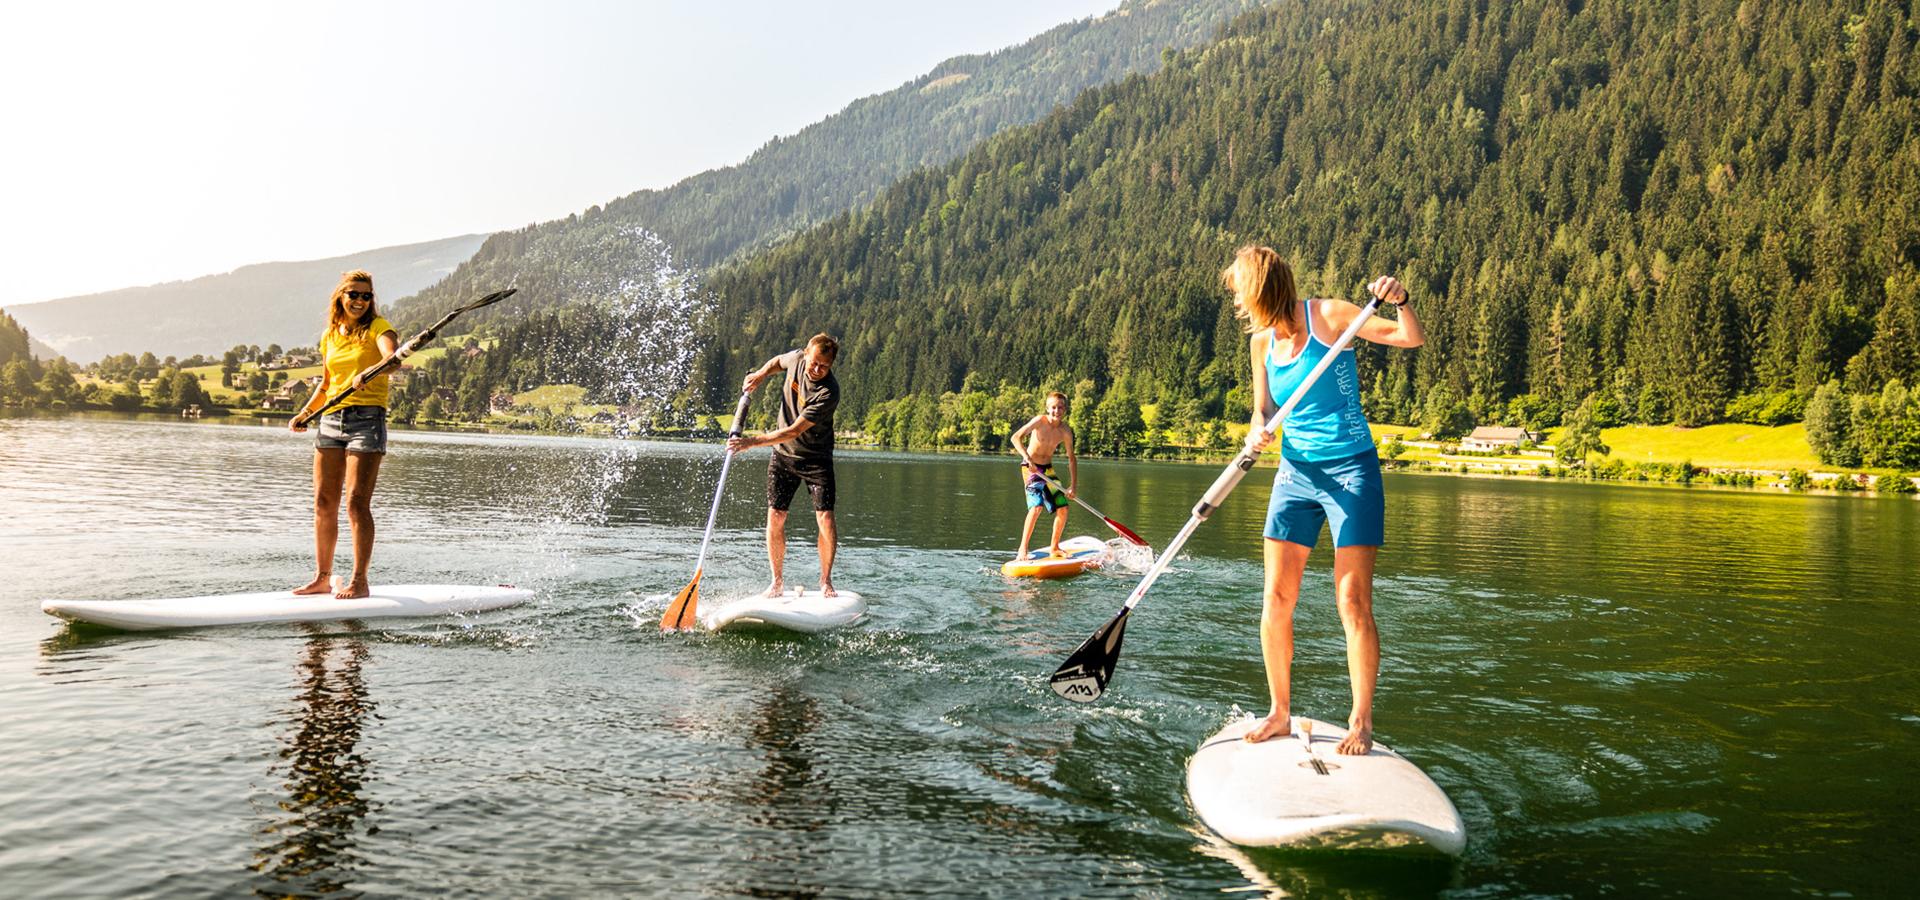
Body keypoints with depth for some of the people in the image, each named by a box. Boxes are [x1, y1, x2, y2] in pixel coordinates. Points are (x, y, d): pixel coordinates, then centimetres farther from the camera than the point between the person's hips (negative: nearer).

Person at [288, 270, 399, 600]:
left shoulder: (377, 327, -2)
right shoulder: (329, 336, 16)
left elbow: (393, 356, -24)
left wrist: (367, 374, -42)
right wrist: (305, 412, 15)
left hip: (367, 418, -6)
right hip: (330, 420, 6)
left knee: (357, 503, -11)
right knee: (323, 504, 7)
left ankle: (359, 581, -5)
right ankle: (322, 577, 17)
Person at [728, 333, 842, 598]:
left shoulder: (828, 392, -27)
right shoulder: (797, 358, -10)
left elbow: (794, 432, -28)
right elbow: (778, 361, 18)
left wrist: (751, 442, -29)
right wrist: (761, 374, -1)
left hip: (816, 459, -4)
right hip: (783, 455, 4)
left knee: (825, 518, -13)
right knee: (775, 518, -2)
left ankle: (826, 582, 3)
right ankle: (778, 581, 10)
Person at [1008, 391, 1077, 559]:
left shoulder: (1065, 431, -6)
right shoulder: (1040, 421, -19)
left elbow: (1071, 458, 2)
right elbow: (1016, 437, -25)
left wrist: (1073, 486, -4)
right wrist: (1027, 458, -39)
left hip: (1048, 468, 6)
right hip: (1030, 468, -6)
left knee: (1062, 508, 3)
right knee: (1037, 506, -23)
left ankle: (1054, 547, 21)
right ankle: (1023, 549, -18)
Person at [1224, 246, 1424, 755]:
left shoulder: (1327, 316, -7)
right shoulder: (1261, 342, 8)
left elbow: (1412, 339, -7)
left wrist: (1398, 301, -27)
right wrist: (1257, 431, -7)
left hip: (1351, 470, -5)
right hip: (1295, 474, 5)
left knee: (1353, 601, -7)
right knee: (1276, 599, 1)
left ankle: (1361, 722, 4)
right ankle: (1279, 714, 13)